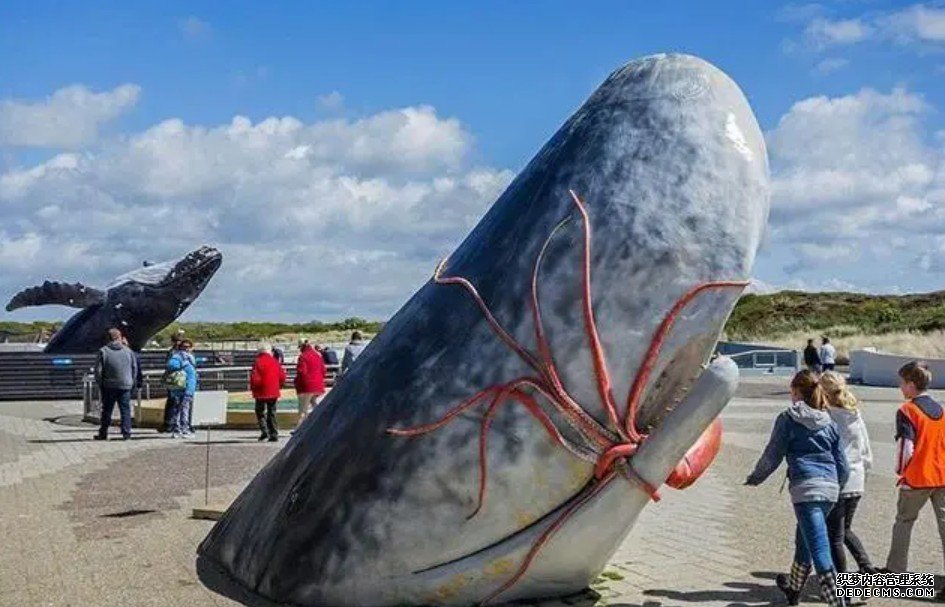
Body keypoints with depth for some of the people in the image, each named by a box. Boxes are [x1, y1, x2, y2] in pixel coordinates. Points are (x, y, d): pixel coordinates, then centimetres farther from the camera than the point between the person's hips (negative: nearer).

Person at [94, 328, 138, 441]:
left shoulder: (103, 351, -5)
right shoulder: (128, 351, 3)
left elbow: (98, 370, -5)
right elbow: (135, 368, 6)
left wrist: (100, 384, 6)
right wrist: (131, 382, 15)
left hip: (109, 386, -1)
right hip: (125, 385, 1)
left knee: (107, 410, 7)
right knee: (125, 410, 6)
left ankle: (103, 433, 13)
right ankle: (126, 433, 3)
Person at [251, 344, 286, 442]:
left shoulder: (258, 362, -12)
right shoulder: (275, 362, 3)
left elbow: (255, 378, -15)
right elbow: (282, 377, 4)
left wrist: (252, 387, 3)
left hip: (262, 392, -4)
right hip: (274, 392, 4)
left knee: (260, 412, 11)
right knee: (272, 413, 11)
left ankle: (264, 431, -4)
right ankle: (274, 434, 6)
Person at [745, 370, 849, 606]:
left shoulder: (788, 418, 0)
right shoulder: (829, 422, 15)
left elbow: (772, 455, 2)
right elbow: (842, 465, 14)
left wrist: (755, 478, 17)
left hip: (806, 487, -7)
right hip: (830, 488, 7)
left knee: (819, 551, -11)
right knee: (803, 540, 26)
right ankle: (793, 588, 44)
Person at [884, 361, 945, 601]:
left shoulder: (907, 411, -11)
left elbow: (906, 447, -16)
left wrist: (900, 470, 0)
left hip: (917, 478, -4)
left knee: (904, 521, 14)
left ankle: (896, 571, 22)